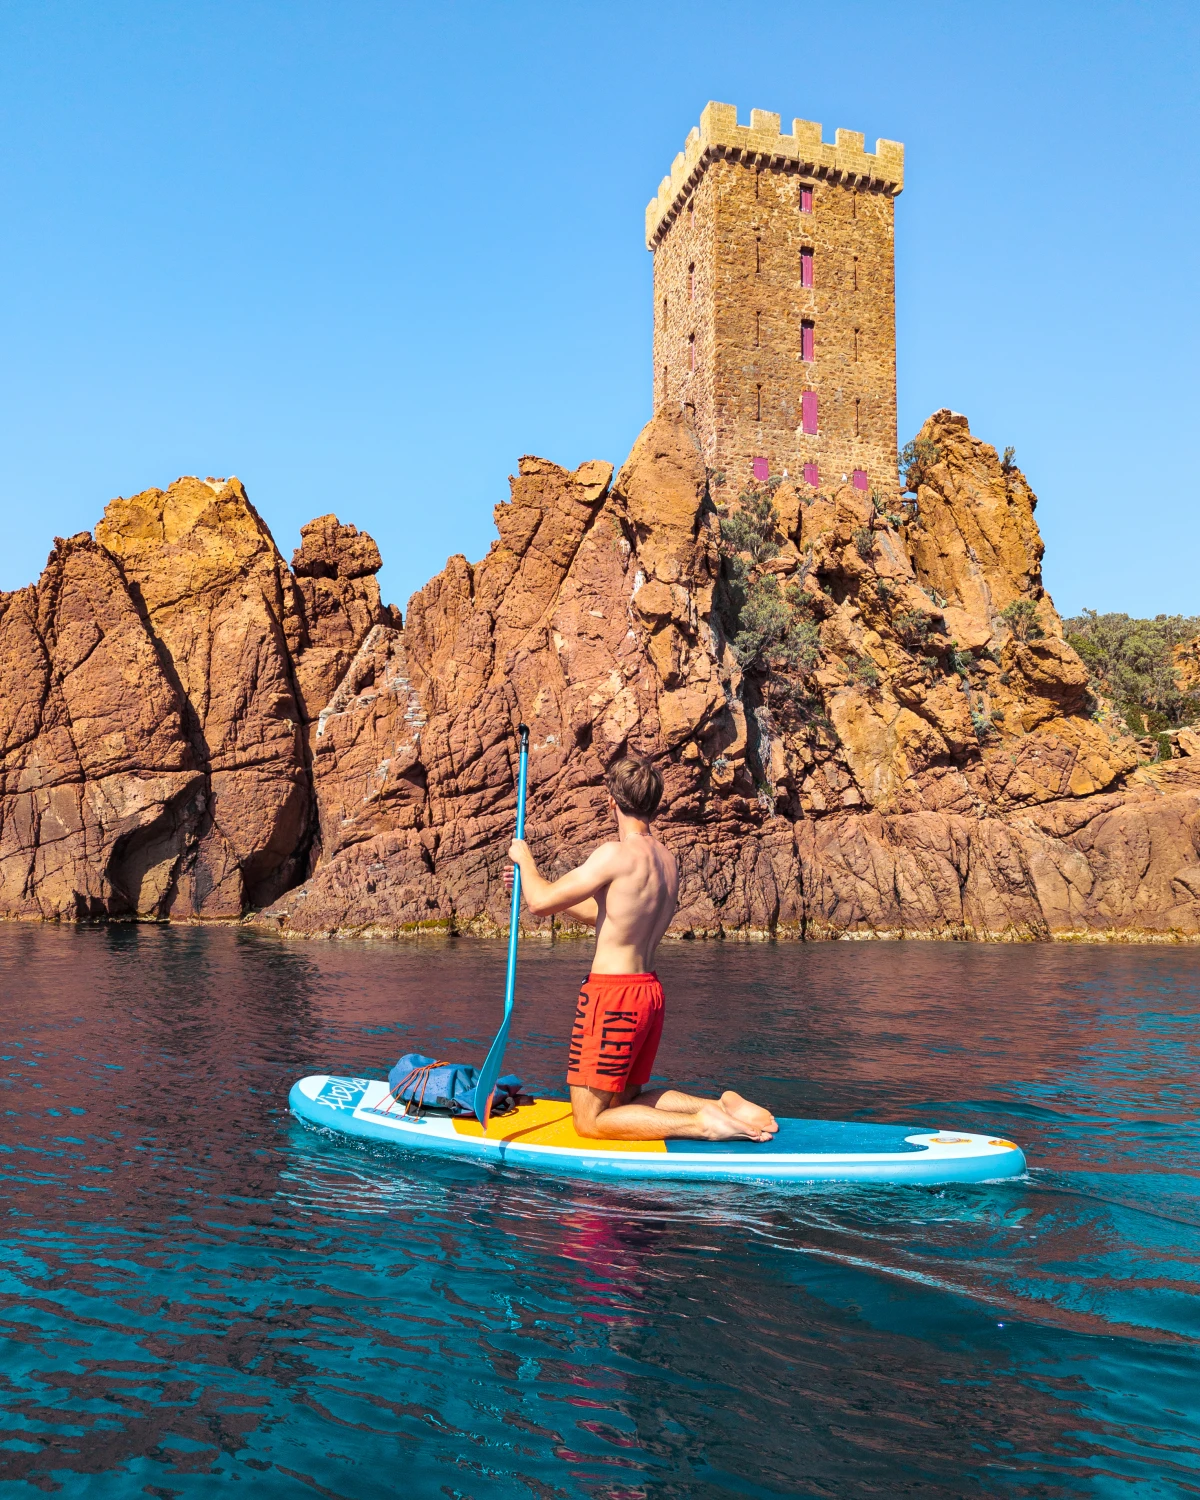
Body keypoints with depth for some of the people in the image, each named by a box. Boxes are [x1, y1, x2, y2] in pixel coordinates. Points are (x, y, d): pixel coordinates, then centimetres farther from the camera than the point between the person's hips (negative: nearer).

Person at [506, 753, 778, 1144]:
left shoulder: (616, 853, -17)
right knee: (626, 1098, 24)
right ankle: (722, 1106, 7)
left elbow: (541, 904, -14)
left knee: (590, 1121, 3)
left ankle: (702, 1124, -9)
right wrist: (533, 880, 26)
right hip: (650, 991, 8)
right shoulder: (666, 859, 9)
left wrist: (525, 859, 6)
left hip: (613, 993, -8)